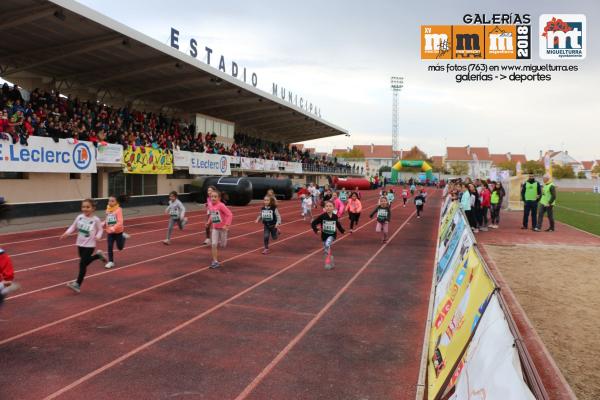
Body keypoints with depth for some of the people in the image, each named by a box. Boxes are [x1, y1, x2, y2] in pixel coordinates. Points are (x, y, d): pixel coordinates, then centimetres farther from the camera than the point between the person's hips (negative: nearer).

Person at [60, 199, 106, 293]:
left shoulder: (96, 219, -13)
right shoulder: (79, 217, -2)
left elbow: (100, 230, -3)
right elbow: (73, 226, 9)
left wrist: (98, 236, -22)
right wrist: (66, 233, -6)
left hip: (90, 245, -5)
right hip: (80, 244, 5)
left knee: (83, 264, -7)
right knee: (85, 261, 19)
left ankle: (77, 284, 0)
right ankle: (98, 255, 45)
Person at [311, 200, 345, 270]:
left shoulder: (335, 217, -6)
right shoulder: (322, 216, -12)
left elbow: (338, 224, 14)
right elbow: (313, 223, -9)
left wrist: (342, 231, 8)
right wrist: (316, 230, -24)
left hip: (332, 235, -2)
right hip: (324, 235, 2)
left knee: (327, 244, -30)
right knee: (326, 250, 11)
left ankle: (327, 262, -18)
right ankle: (331, 263, 35)